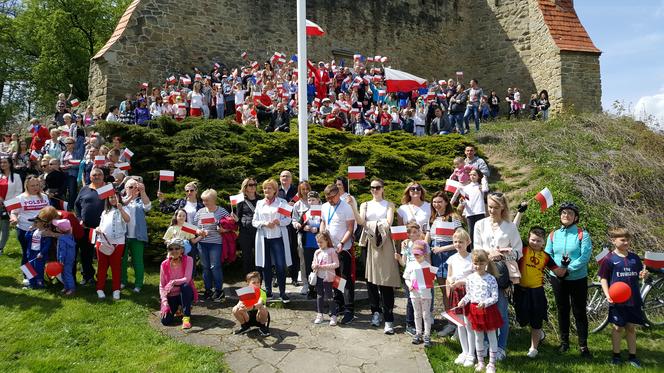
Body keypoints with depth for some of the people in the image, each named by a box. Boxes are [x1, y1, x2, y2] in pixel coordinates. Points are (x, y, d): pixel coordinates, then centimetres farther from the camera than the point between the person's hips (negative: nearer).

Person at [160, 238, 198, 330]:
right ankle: (177, 308, 15)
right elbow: (161, 286, -4)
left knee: (185, 286, -37)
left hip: (185, 294, -1)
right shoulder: (164, 264, -5)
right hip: (171, 296, 1)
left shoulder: (188, 260, -11)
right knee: (165, 321, -20)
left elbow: (187, 279, -23)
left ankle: (186, 317, -24)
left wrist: (173, 282, -38)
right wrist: (164, 302, -16)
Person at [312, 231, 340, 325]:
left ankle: (333, 316, 6)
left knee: (329, 296, -3)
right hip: (319, 277, 6)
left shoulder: (332, 251, -9)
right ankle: (319, 315, 24)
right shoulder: (317, 252, 9)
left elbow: (336, 264, -15)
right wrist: (314, 266, -10)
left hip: (328, 277, -6)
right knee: (319, 296, 13)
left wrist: (323, 266, -19)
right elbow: (314, 264, 15)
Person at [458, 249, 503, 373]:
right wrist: (463, 301, -10)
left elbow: (495, 297, -13)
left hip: (489, 309, -3)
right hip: (475, 310, 3)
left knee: (491, 337, 9)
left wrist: (485, 303, -28)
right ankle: (480, 362, 30)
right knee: (478, 337, 15)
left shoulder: (491, 279, -13)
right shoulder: (470, 278, -2)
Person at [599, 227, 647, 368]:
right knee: (618, 327, 7)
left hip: (633, 299, 4)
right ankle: (616, 355, 20)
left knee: (631, 328, 12)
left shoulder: (635, 258, 4)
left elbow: (638, 274, 15)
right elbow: (603, 278, -6)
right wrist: (607, 294, -18)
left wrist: (644, 274, -8)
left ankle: (632, 356, 24)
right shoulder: (609, 259, -9)